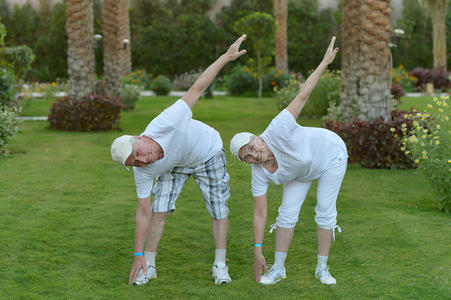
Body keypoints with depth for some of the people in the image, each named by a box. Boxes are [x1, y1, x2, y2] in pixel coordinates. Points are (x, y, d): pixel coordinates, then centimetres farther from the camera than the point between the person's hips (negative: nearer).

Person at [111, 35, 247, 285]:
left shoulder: (165, 124, -43)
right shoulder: (143, 171, -29)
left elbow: (197, 89, -37)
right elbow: (144, 213, -20)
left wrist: (227, 56, -39)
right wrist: (138, 257, -19)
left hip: (208, 152, -1)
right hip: (175, 165, 2)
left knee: (219, 210, -2)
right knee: (159, 210, -9)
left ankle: (220, 266, 13)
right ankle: (149, 266, 7)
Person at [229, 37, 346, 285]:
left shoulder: (277, 131, -39)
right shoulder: (260, 174, -24)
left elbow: (302, 96, -33)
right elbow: (259, 215, -18)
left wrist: (325, 62, -31)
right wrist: (257, 252, -18)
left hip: (330, 152, -4)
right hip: (302, 171, 4)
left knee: (325, 211, -5)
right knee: (287, 212, -3)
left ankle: (322, 268, 7)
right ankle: (278, 268, 9)